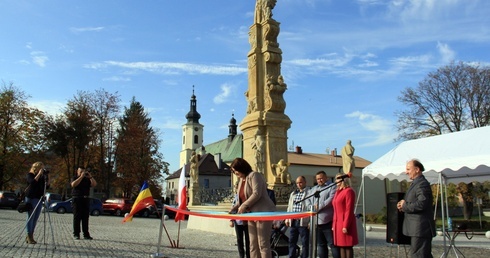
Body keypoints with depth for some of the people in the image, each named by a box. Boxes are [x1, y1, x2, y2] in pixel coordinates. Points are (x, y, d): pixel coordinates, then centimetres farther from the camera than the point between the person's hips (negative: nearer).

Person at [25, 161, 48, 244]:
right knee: (31, 217, -6)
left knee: (35, 218, 5)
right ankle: (29, 236, -4)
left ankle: (31, 236, 10)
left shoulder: (42, 175, 13)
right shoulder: (30, 175, -2)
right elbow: (32, 182, -21)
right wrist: (39, 174, -21)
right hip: (31, 198, -6)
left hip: (39, 198, 6)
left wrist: (47, 177, -4)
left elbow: (47, 185, 9)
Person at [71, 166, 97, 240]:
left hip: (86, 199, 3)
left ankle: (86, 234, 5)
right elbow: (73, 184, -14)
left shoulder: (87, 179, 14)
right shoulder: (75, 178, 6)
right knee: (77, 217, -1)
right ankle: (76, 234, 3)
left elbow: (94, 184, 2)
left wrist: (90, 177, -9)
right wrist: (81, 177, -16)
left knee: (85, 217, 3)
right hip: (77, 199, -3)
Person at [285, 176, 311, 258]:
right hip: (293, 221, 7)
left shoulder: (309, 193, -3)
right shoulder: (293, 194, 19)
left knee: (305, 243, 2)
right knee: (292, 242, 10)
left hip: (303, 222, -6)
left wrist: (311, 221, -14)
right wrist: (287, 219, 14)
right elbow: (289, 207, 21)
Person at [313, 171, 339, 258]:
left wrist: (319, 207, -12)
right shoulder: (314, 189, 21)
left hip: (328, 221, -6)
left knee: (332, 244, -4)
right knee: (321, 244, 12)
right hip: (316, 221, 6)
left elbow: (331, 199, -14)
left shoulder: (332, 187, 1)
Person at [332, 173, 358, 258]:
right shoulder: (337, 192, 17)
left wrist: (346, 226, -19)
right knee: (341, 246, 10)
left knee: (348, 246, -3)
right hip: (338, 224, 8)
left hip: (345, 223, -8)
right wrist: (334, 225, 16)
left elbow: (349, 210, -15)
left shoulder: (348, 191, -9)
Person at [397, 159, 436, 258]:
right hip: (418, 228, 11)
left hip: (420, 229, -11)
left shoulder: (422, 184, -16)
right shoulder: (416, 183, 18)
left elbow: (421, 204, -26)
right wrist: (403, 206, 5)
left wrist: (405, 206, -13)